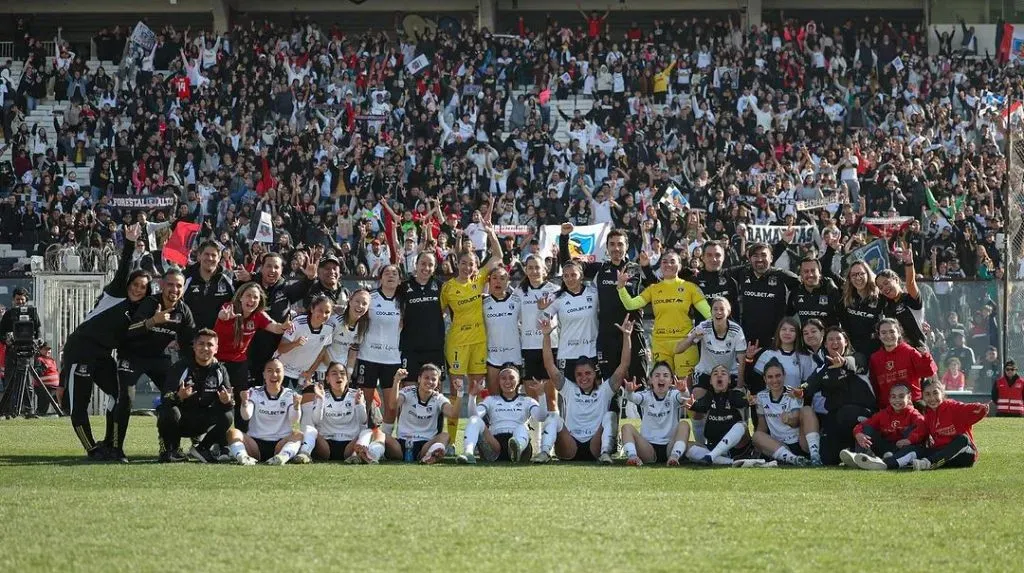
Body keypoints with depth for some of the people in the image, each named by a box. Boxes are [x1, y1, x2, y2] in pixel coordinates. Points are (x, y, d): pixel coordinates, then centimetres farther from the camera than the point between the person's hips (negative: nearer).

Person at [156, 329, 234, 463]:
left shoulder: (219, 370, 0)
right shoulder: (180, 368, -12)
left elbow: (230, 401, -3)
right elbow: (165, 399, -20)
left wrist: (227, 401, -29)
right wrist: (178, 397, -43)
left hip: (200, 424, 3)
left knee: (226, 417, -20)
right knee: (169, 413, -35)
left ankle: (201, 449, 1)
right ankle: (168, 451, -9)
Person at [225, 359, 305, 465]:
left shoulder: (290, 395, 6)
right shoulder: (255, 393, 7)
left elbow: (293, 421, -10)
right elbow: (246, 416, -11)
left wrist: (296, 406, -31)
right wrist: (245, 402, -32)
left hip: (280, 444, 0)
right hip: (255, 443, 0)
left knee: (298, 435, -27)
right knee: (233, 432, -22)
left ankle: (283, 457, -57)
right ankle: (242, 456, -52)